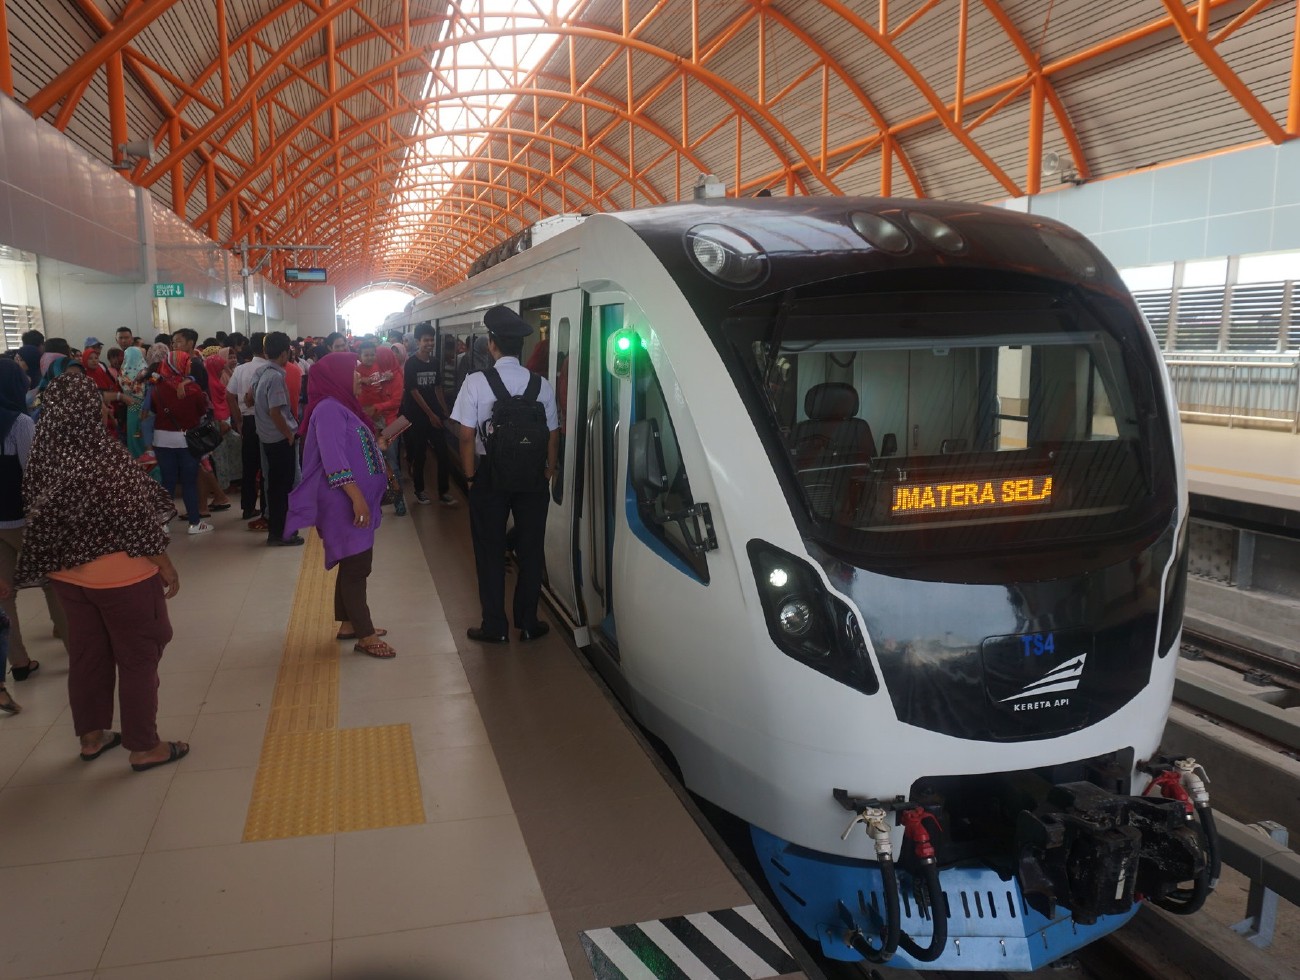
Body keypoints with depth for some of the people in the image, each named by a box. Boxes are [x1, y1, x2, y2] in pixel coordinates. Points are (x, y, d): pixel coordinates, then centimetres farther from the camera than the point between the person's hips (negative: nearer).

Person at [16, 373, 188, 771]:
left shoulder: (42, 456, -5)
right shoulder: (104, 456, -25)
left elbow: (40, 518, 5)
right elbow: (137, 521, -20)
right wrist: (166, 565, -9)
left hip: (68, 575, 7)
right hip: (121, 576, -7)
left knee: (86, 655, 21)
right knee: (138, 659, 8)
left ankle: (91, 736, 36)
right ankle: (144, 747, 20)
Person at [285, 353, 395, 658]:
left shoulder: (342, 406, 14)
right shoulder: (329, 409, -17)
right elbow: (334, 461, -25)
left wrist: (376, 446, 17)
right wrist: (356, 497, -29)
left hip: (357, 501, 10)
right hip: (345, 503, -10)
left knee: (353, 565, 16)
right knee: (356, 566, -5)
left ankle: (348, 624, 28)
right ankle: (365, 637, 2)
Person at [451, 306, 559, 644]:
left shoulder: (477, 381, -11)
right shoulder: (541, 385, -4)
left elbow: (467, 436, -12)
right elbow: (553, 435, -2)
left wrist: (471, 477, 0)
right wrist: (549, 470, 12)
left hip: (490, 475, -2)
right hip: (533, 477, 2)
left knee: (490, 552, 10)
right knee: (531, 550, 13)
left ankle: (495, 627, 19)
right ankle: (528, 624, 22)